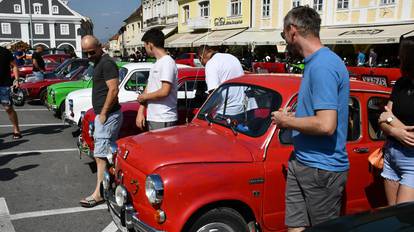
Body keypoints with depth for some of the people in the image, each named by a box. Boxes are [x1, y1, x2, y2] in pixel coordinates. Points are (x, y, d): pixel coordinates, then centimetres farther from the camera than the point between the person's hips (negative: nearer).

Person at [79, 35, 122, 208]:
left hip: (107, 115, -10)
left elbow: (113, 90, -21)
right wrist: (101, 113, 15)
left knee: (100, 155, -7)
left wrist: (103, 114, -18)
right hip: (104, 114, 10)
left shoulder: (107, 63, -14)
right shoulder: (99, 63, 17)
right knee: (111, 152, 15)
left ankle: (99, 194, -1)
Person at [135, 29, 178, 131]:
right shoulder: (156, 64, 16)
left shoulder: (167, 62, -14)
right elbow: (149, 88, 16)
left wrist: (144, 96, -8)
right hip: (152, 118, 9)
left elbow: (165, 91, -22)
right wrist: (140, 111, 9)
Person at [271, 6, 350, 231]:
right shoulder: (314, 63, 12)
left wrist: (286, 121, -13)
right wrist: (294, 116, 8)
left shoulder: (323, 66, -20)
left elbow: (326, 125, -27)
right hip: (301, 162, 9)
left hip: (322, 168, -9)